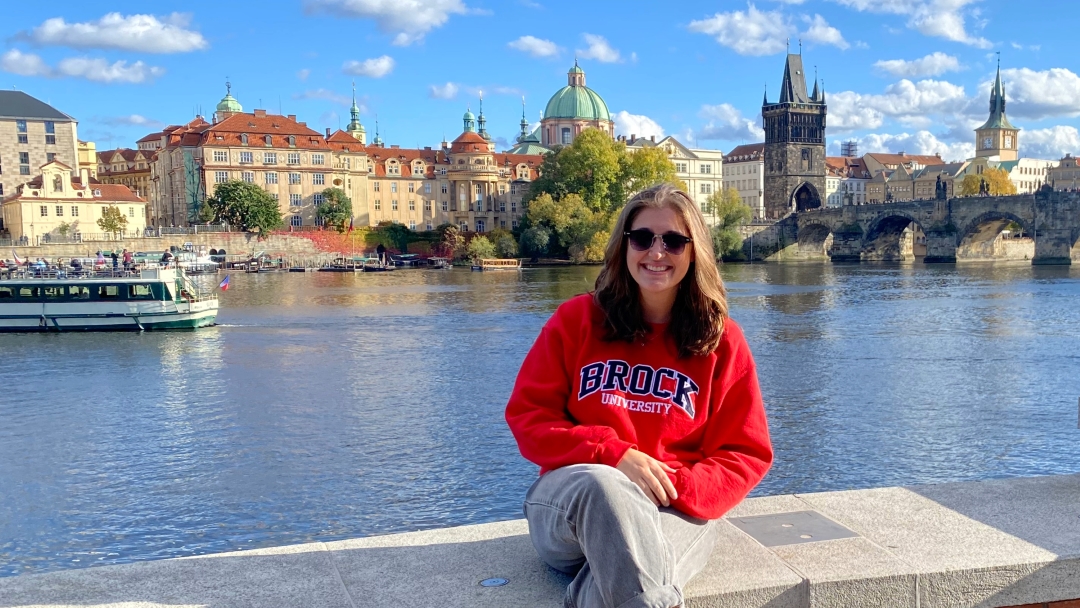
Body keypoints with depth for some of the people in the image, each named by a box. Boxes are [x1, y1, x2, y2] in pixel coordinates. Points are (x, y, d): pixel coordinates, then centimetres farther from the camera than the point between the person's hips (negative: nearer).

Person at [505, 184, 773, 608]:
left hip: (678, 509, 0)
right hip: (571, 494, 1)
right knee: (603, 483, -40)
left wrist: (677, 490, -15)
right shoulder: (576, 319, 5)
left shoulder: (721, 339, 6)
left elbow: (746, 454, 6)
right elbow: (528, 416, 2)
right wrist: (615, 455, -15)